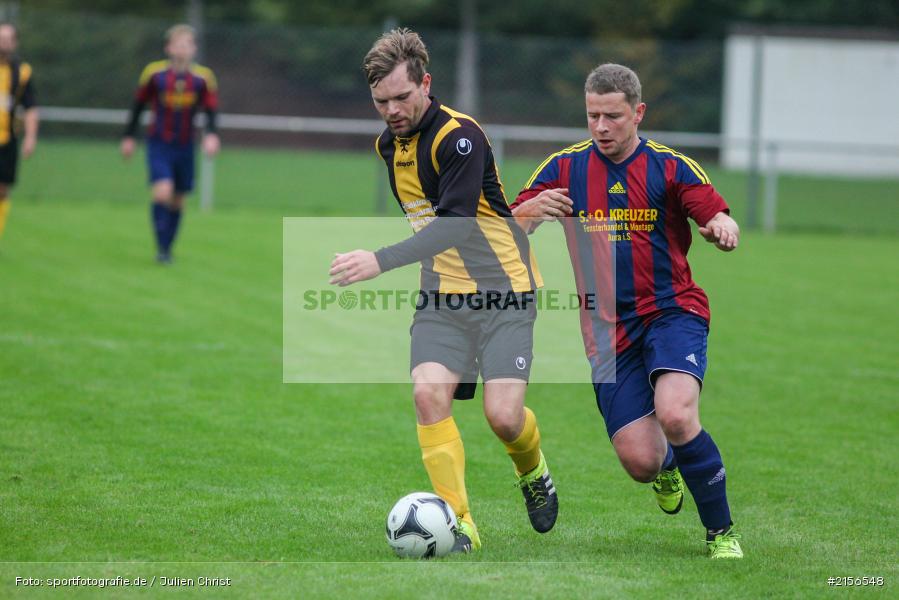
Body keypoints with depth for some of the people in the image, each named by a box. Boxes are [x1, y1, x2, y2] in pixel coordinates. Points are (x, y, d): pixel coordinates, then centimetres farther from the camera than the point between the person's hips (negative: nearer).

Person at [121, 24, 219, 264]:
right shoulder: (154, 73, -7)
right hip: (159, 145, -3)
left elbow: (211, 110, 1)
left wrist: (211, 135, -18)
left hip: (185, 147, 3)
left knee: (177, 200, 9)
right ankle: (161, 248, -11)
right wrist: (128, 137, 8)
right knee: (163, 192, -20)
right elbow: (138, 105, 4)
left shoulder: (203, 78, -4)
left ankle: (167, 250, 24)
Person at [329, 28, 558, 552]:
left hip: (502, 290, -6)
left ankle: (534, 474, 20)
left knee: (503, 415, -16)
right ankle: (460, 524, -13)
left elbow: (455, 223, -30)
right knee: (429, 393, -18)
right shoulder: (389, 144, 8)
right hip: (442, 294, 6)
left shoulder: (459, 136, -18)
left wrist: (382, 261, -39)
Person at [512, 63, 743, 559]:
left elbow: (718, 218, -12)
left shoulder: (672, 167, -2)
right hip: (608, 328, 2)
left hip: (672, 310, -2)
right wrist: (530, 211, -27)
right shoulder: (565, 168, 3)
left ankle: (721, 532, -10)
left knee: (675, 416, -29)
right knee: (640, 462, -6)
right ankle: (669, 464, 35)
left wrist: (723, 229, -37)